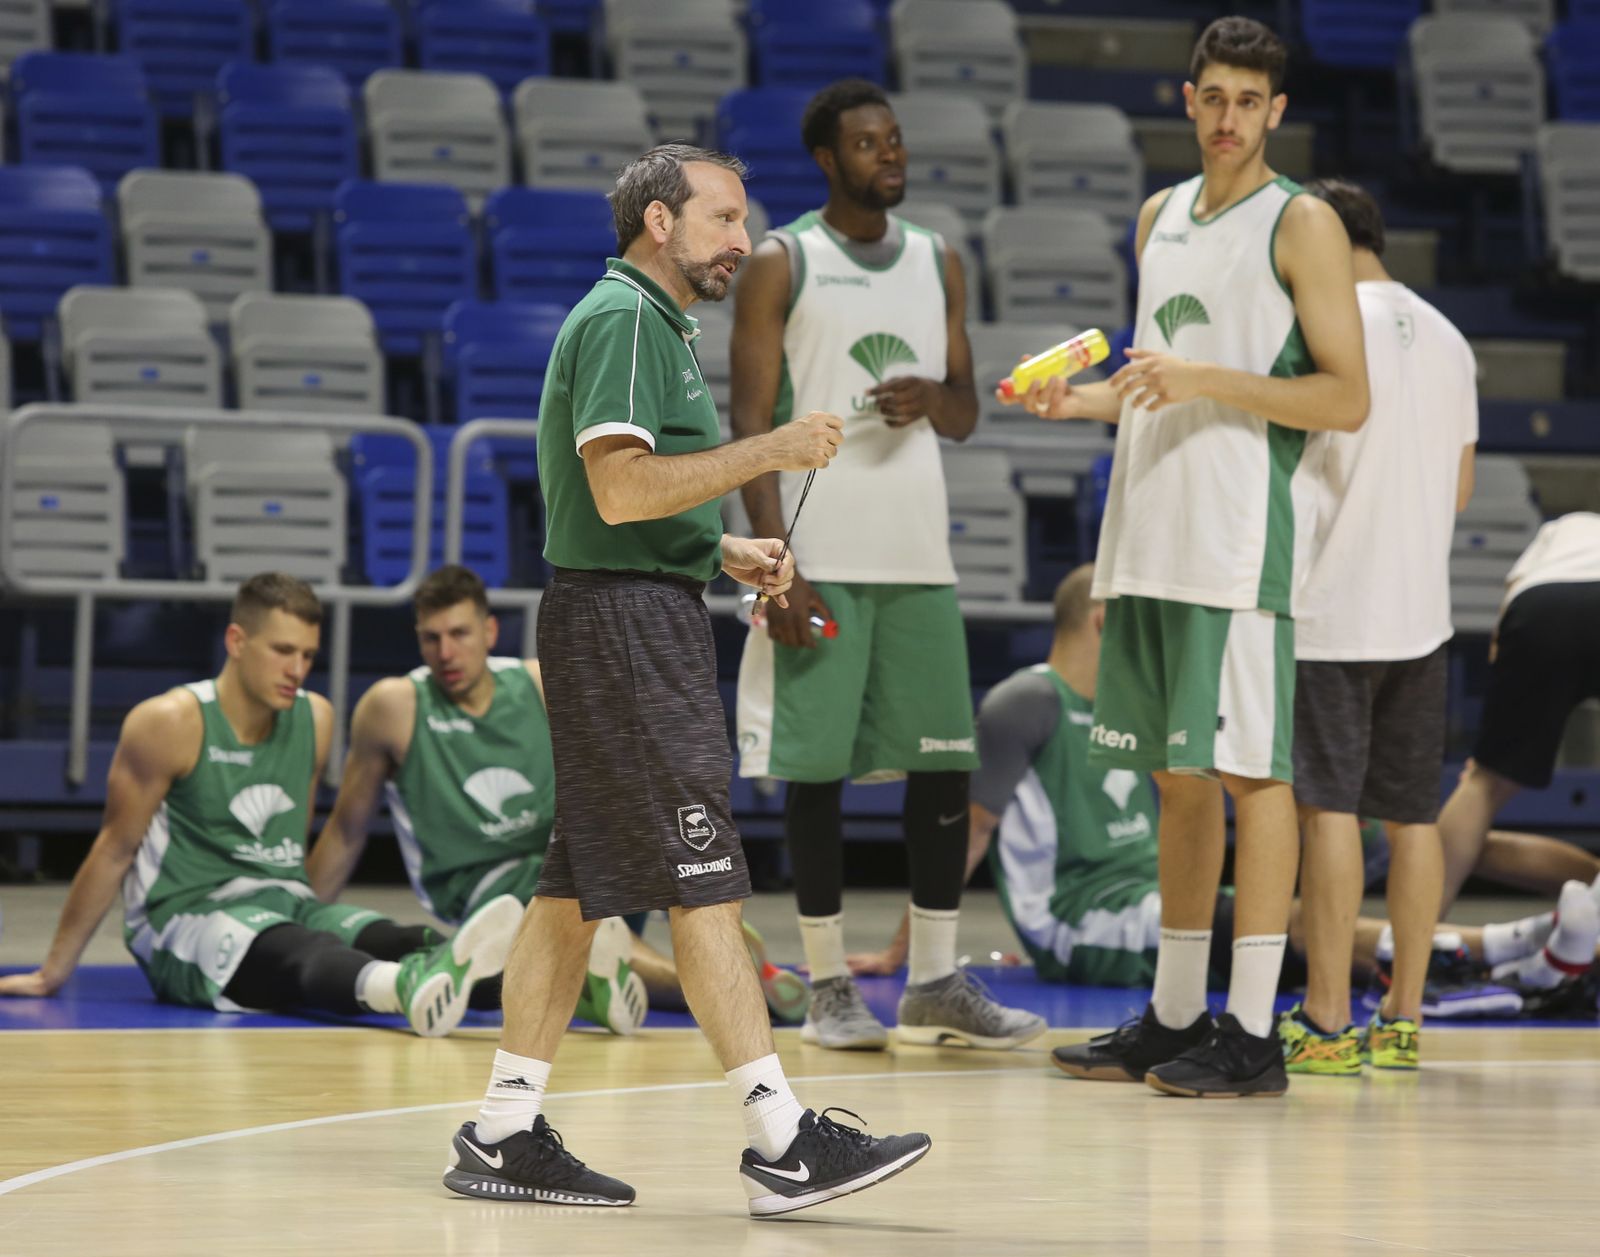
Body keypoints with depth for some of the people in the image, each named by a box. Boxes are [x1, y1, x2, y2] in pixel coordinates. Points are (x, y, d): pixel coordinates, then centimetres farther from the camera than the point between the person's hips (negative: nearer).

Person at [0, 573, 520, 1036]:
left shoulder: (316, 719, 9)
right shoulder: (170, 723, -8)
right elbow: (115, 849, 0)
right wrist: (52, 973, 6)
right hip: (185, 918, -6)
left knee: (382, 938, -26)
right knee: (284, 948, -38)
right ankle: (405, 986, -71)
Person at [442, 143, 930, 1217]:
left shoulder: (653, 321, 21)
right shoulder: (624, 317, -11)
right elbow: (621, 487, -22)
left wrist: (727, 552, 15)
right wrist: (768, 452, -18)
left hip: (644, 621, 11)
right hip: (624, 618, -11)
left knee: (578, 885, 10)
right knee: (705, 880, -12)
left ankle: (506, 1135, 12)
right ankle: (783, 1141, -13)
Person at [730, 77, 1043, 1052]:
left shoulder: (939, 262, 13)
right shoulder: (782, 265, -2)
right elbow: (754, 421, -6)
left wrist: (933, 399, -8)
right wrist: (777, 566, -15)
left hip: (919, 550, 5)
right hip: (819, 556, -5)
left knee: (945, 761, 2)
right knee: (817, 764, -2)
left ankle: (935, 984, 10)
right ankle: (830, 988, 7)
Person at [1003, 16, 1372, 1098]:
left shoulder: (1302, 225, -5)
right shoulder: (1160, 218, 17)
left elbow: (1345, 400, -10)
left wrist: (1211, 381, -19)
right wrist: (1081, 401, 9)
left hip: (1242, 541, -7)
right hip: (1151, 535, 7)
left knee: (1250, 770, -6)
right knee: (1179, 775, 11)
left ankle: (1252, 1036, -5)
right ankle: (1175, 1019, 18)